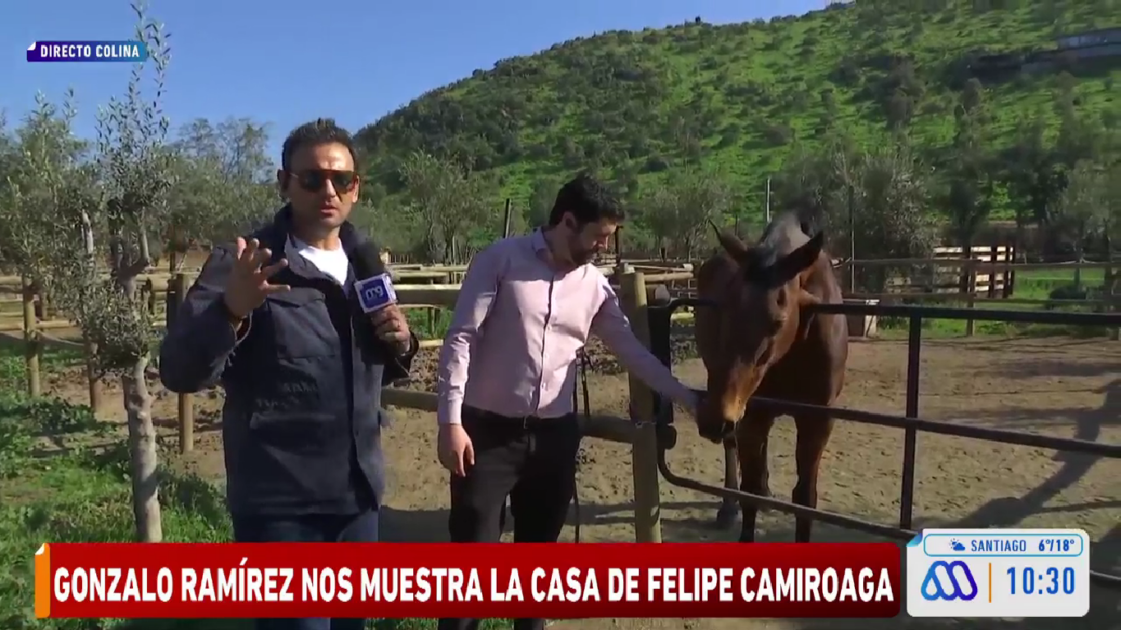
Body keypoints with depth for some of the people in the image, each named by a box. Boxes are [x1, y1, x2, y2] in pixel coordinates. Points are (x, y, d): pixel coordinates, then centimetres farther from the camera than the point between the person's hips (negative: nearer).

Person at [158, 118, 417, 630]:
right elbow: (180, 372, -17)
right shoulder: (243, 263, -10)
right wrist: (232, 307, -35)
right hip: (279, 503, -6)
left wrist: (400, 344, -5)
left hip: (358, 494, 6)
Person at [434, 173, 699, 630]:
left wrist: (684, 396, 10)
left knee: (540, 551, 17)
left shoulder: (595, 285, 5)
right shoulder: (502, 260, -9)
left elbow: (631, 349, 13)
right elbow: (461, 340, -11)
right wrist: (450, 421, -16)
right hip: (488, 431, -4)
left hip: (553, 435, 5)